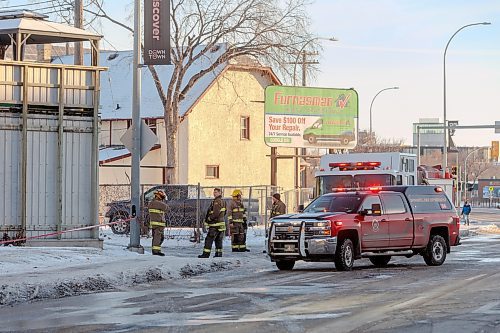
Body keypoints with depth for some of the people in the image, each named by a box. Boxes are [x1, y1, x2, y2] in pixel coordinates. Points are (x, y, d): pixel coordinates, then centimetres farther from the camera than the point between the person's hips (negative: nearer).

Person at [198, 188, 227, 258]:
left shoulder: (217, 201, -15)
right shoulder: (222, 202, 15)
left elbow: (215, 213, -23)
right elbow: (224, 212, 23)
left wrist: (209, 219, -11)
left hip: (215, 224, -9)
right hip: (221, 222, 9)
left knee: (209, 239, -6)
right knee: (218, 240, 12)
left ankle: (206, 253, -8)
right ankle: (219, 253, 12)